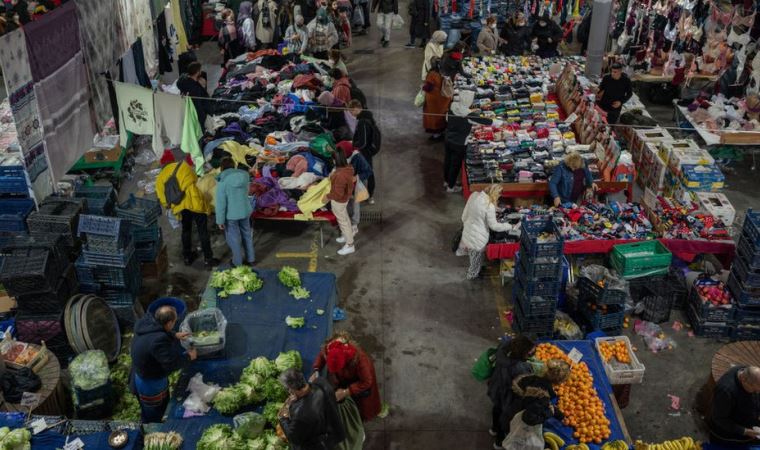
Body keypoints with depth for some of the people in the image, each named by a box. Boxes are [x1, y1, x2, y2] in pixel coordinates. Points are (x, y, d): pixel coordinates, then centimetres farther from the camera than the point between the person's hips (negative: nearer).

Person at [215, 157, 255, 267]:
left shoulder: (222, 181, -20)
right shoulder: (245, 175, -7)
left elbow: (221, 203, -17)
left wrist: (220, 220, -10)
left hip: (231, 214, -4)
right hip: (245, 211, 4)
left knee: (234, 238, 12)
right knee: (247, 234, 21)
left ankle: (237, 263, 26)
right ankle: (250, 259, 34)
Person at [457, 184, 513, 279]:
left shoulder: (474, 195, -11)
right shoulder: (489, 206, -30)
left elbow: (464, 215, 2)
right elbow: (494, 226, -19)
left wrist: (465, 223, 20)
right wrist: (509, 226, -7)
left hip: (467, 231, 5)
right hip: (478, 238, -5)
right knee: (477, 258, 23)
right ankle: (473, 275, 46)